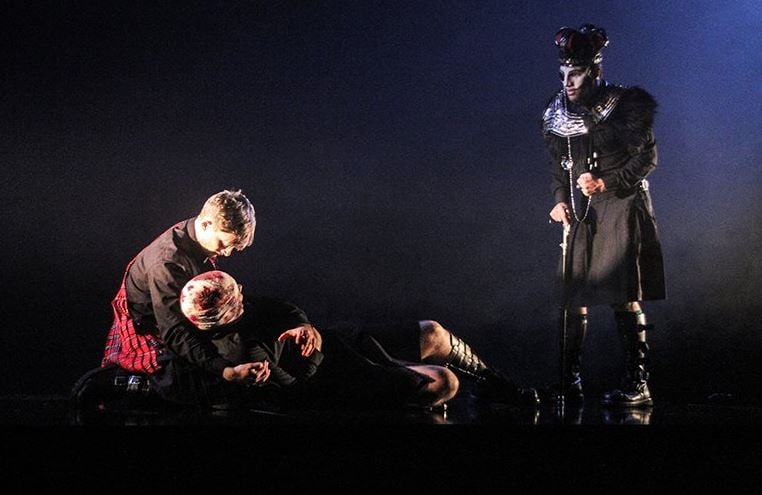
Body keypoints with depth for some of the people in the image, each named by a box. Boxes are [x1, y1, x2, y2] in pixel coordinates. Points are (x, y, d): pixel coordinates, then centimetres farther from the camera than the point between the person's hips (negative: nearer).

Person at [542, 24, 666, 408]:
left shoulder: (626, 105, -5)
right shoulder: (558, 116, 11)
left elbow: (647, 157, -7)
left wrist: (606, 183, -16)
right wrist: (560, 200, 2)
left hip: (620, 208, -5)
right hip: (581, 214, 5)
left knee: (623, 297, -9)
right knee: (574, 297, 3)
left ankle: (637, 384, -6)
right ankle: (569, 380, 11)